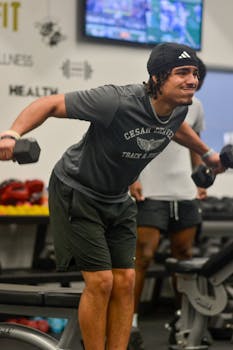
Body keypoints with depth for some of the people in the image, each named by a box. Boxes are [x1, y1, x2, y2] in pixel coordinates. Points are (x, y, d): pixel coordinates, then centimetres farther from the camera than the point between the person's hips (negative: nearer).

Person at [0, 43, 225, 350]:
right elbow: (51, 104, -28)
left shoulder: (178, 108, -8)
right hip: (77, 193, -7)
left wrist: (207, 153, 31)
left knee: (125, 281, 1)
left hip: (117, 199, 7)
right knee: (100, 281, -11)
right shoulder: (119, 102, -32)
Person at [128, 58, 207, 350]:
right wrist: (131, 179, -15)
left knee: (184, 257, 10)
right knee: (143, 257, -9)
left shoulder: (195, 107, 9)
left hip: (185, 194, 6)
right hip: (151, 193, -6)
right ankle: (130, 323, -3)